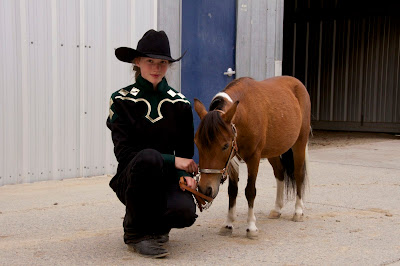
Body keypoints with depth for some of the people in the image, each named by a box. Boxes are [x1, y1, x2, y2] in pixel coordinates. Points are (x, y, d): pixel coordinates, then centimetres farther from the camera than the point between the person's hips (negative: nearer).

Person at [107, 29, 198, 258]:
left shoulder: (180, 104, 5)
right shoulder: (122, 100, -4)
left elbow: (185, 152, 9)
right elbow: (123, 153, -12)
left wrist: (186, 175, -15)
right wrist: (171, 161, -20)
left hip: (167, 178, 3)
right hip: (131, 179, -2)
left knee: (185, 212, -31)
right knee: (149, 156, -37)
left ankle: (157, 226, 11)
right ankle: (136, 232, -15)